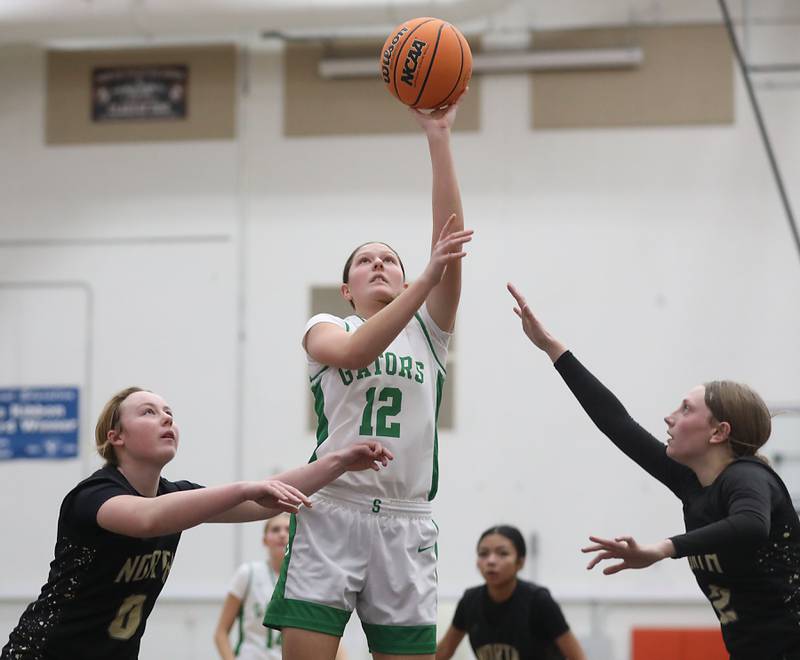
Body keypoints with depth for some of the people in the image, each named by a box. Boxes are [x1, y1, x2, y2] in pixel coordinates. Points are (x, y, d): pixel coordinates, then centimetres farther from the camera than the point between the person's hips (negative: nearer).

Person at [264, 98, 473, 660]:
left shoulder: (428, 331, 14)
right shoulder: (325, 328, 10)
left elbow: (450, 237, 0)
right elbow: (353, 351, -16)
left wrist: (439, 136, -7)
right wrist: (427, 277, -23)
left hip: (406, 523, 2)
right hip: (331, 512, -2)